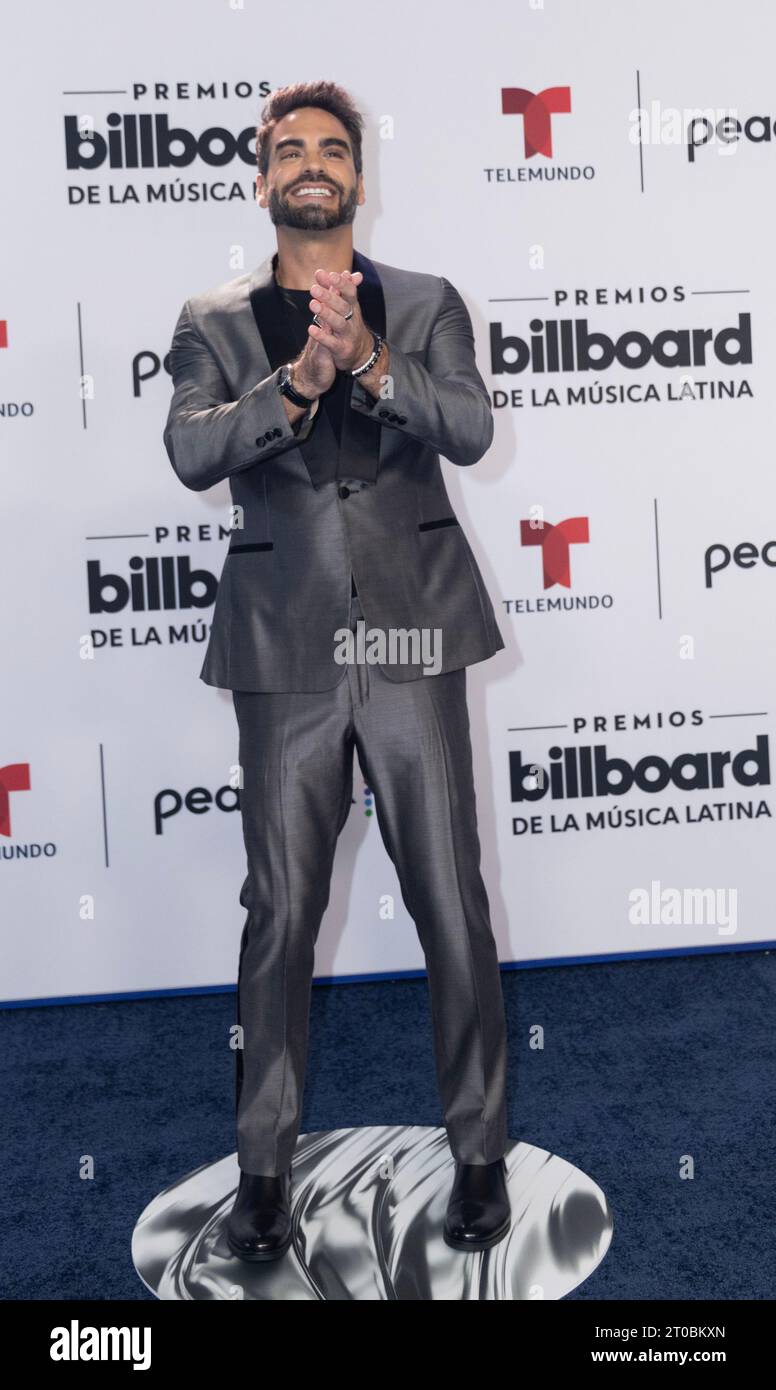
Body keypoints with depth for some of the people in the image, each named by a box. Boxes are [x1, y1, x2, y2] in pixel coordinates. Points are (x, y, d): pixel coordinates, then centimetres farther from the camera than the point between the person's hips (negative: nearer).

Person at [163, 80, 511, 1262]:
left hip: (412, 638, 0)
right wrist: (297, 384, -22)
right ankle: (266, 1169, 19)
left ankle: (480, 1153, 19)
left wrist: (372, 364, -21)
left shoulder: (427, 305, 12)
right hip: (287, 651, 0)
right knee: (279, 915, 4)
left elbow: (471, 429, -5)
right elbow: (190, 452, -6)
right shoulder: (215, 322, 11)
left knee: (454, 908, 2)